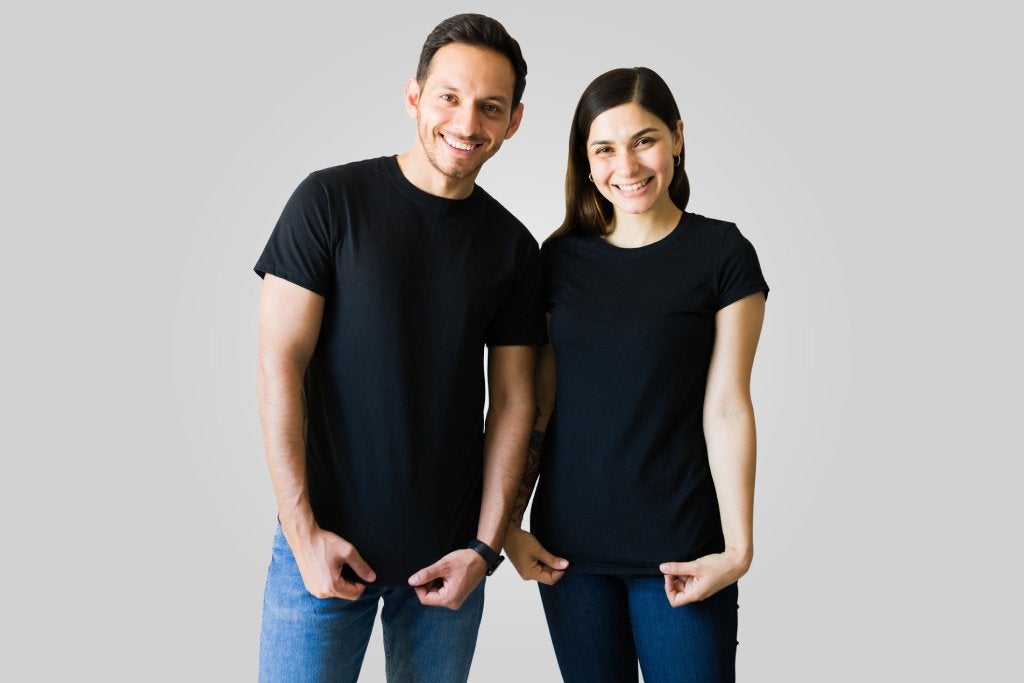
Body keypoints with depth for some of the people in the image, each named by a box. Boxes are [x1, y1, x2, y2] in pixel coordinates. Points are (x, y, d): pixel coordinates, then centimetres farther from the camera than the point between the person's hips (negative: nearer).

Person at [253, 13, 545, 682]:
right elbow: (280, 365, -9)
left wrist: (486, 546, -4)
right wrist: (303, 532, -12)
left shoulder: (514, 248, 3)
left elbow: (513, 402, 3)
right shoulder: (331, 200, -6)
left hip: (448, 553, 3)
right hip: (325, 543, -2)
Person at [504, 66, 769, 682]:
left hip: (680, 549, -3)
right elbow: (539, 401, 7)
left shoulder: (724, 255, -4)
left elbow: (726, 407, -6)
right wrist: (509, 522, 5)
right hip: (568, 543, 3)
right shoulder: (560, 257, 4)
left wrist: (738, 548, -9)